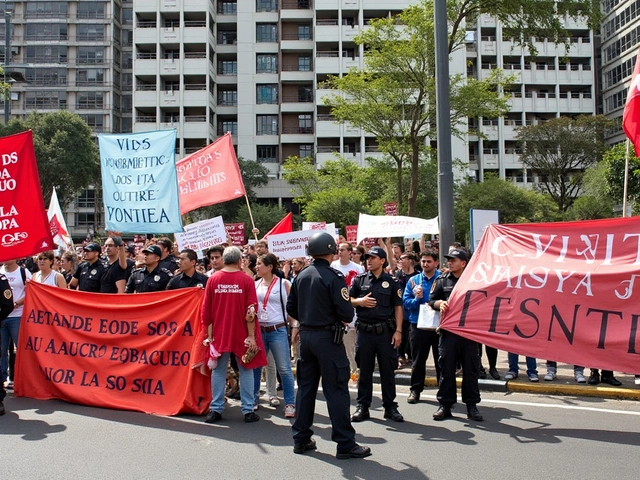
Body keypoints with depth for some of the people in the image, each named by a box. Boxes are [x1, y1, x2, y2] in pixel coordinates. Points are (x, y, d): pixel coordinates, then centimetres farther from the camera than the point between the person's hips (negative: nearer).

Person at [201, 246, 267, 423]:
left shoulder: (213, 279, 0)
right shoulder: (246, 280, -7)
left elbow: (206, 309, 2)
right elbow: (251, 310, -10)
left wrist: (209, 333, 9)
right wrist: (251, 335, -6)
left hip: (219, 334, 2)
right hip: (241, 334, -2)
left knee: (218, 371, 10)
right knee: (246, 370, 8)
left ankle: (216, 410, 12)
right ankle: (248, 410, 10)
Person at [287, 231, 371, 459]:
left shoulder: (301, 276, 6)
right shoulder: (333, 277, -15)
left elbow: (291, 308, 11)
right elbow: (346, 312, -18)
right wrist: (343, 319, 3)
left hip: (306, 336, 7)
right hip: (327, 337, -7)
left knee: (306, 386, 14)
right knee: (336, 389, -1)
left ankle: (301, 439, 22)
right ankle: (345, 444, 4)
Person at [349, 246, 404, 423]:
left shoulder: (392, 282, 2)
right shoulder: (360, 280, 6)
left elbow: (398, 307, 2)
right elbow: (348, 300, 12)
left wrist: (398, 331, -5)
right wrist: (359, 301, -9)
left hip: (385, 331, -1)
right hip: (364, 330, 1)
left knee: (388, 370, 6)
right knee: (364, 370, 8)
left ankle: (390, 406, 17)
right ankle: (362, 407, 17)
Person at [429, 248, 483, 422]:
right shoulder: (442, 280, 8)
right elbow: (431, 300, 13)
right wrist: (439, 303, -7)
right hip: (448, 330, 1)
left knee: (471, 368, 6)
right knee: (446, 368, 4)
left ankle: (471, 405, 17)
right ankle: (445, 404, 14)